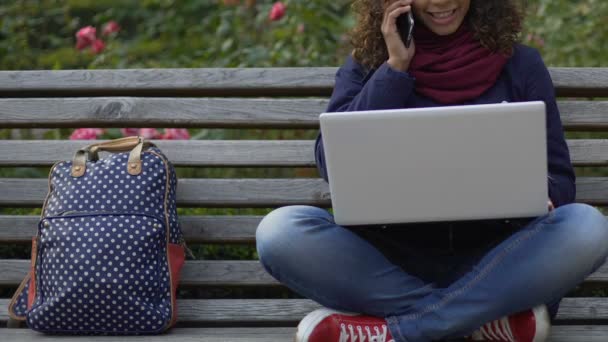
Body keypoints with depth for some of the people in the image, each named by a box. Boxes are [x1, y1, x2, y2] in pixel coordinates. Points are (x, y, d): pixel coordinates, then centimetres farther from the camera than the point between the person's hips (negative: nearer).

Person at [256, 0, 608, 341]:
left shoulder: (520, 64, 8)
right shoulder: (367, 64, 8)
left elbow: (558, 178, 7)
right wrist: (395, 68, -6)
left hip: (490, 262, 0)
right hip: (391, 258, 0)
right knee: (281, 231, -27)